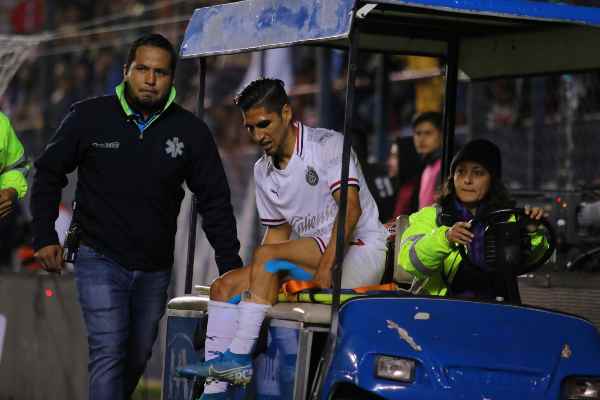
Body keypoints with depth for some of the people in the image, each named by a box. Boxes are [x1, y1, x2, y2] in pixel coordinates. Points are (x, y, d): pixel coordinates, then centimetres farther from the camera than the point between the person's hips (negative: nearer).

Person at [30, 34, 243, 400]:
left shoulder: (191, 131, -2)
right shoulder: (90, 117, -6)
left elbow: (215, 201, 3)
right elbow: (49, 173, 5)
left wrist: (230, 266, -1)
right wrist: (45, 237, -2)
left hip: (155, 269, 3)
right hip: (100, 260, -3)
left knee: (137, 357, 14)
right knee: (109, 352, -14)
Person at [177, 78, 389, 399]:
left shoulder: (327, 145, -9)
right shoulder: (263, 171, 13)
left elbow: (351, 208, -21)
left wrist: (326, 267, -30)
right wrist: (257, 276, 1)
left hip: (361, 251, -8)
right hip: (308, 262, 8)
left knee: (267, 255, -28)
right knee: (224, 287, -7)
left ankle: (238, 359, -29)